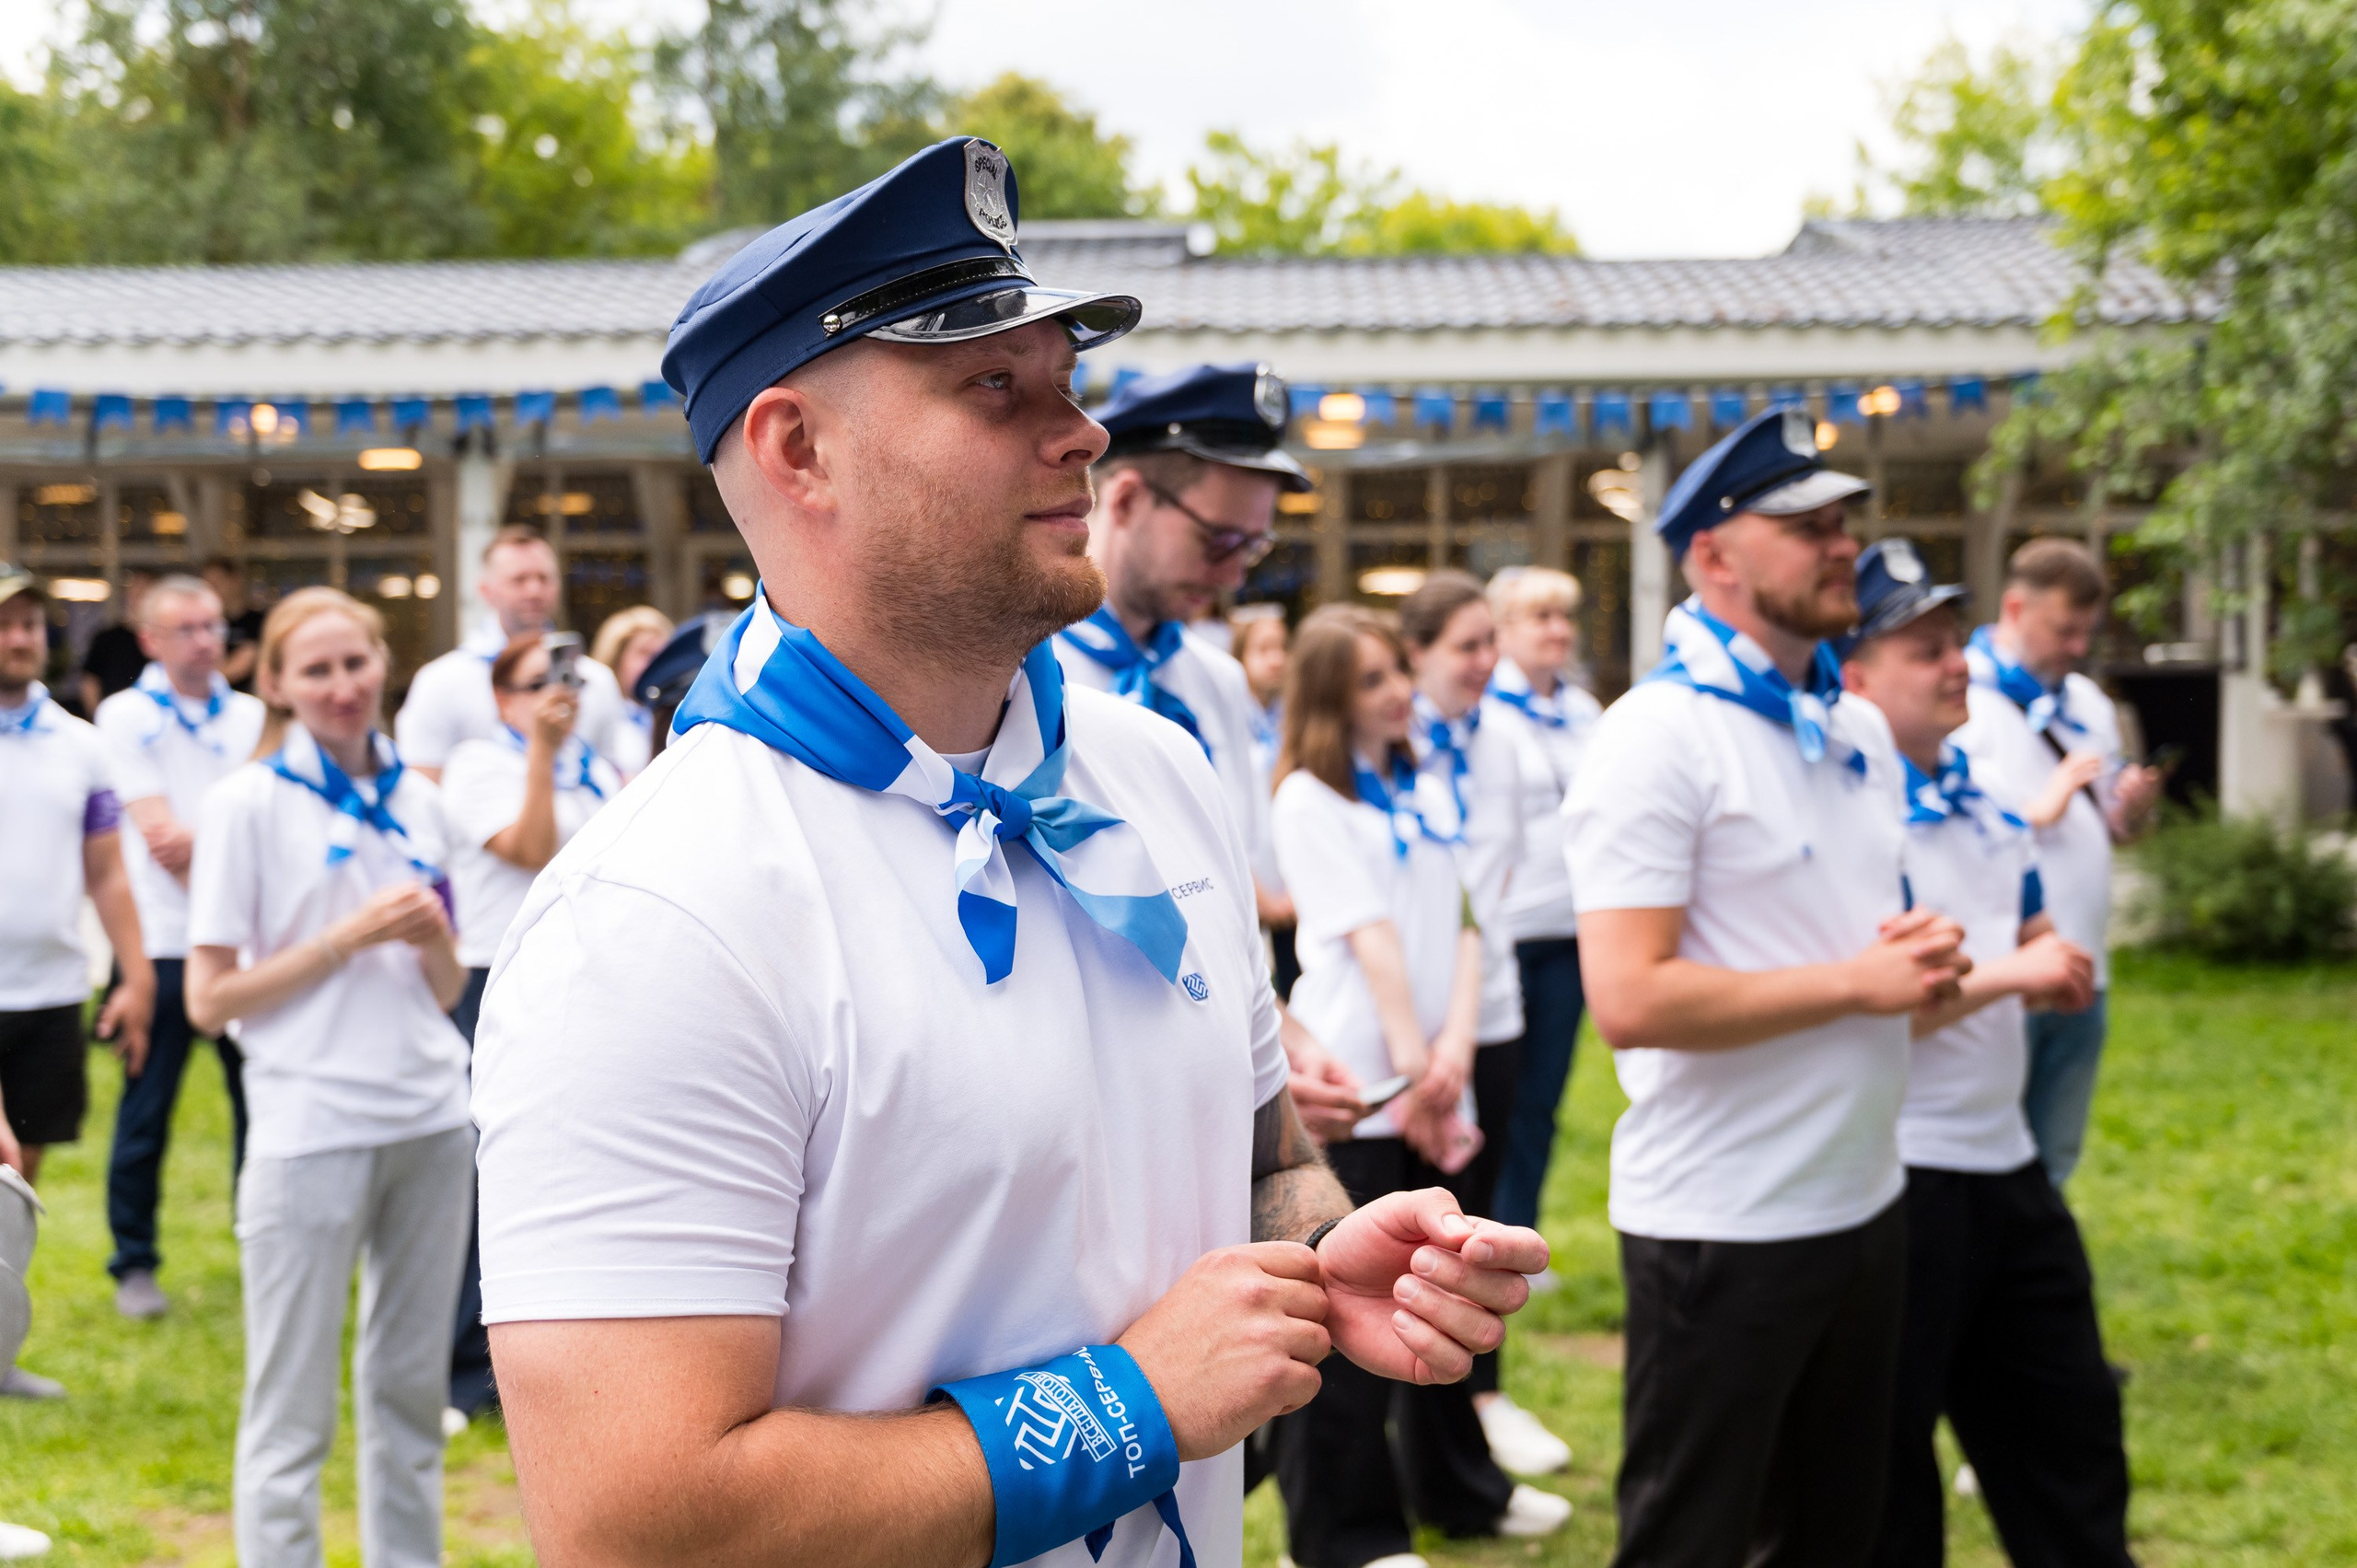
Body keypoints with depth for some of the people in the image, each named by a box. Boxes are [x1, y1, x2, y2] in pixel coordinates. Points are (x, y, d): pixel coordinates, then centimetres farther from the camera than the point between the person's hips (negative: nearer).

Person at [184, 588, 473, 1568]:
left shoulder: (415, 799, 11)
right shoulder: (248, 801, -4)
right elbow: (209, 1000, -7)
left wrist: (434, 937, -6)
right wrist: (347, 937, -14)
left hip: (432, 1124, 5)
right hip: (310, 1134, -5)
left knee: (410, 1389, 12)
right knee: (291, 1414, 1)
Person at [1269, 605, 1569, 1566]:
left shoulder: (1418, 792, 13)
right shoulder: (1308, 801, -6)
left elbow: (1458, 926, 5)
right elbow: (1369, 939, -13)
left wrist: (1456, 1045, -10)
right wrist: (1412, 1071, -17)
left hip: (1435, 1081, 7)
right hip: (1354, 1088, -7)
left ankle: (1455, 1486, 32)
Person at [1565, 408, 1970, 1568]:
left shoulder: (1860, 728, 10)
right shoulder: (1655, 736, -15)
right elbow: (1630, 999, -24)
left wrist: (1926, 961, -2)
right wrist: (1856, 984, -19)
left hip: (1864, 1200, 8)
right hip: (1721, 1226, -8)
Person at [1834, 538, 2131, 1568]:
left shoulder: (1984, 800, 10)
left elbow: (2035, 948, 21)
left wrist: (2059, 970, -2)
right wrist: (2005, 975, -22)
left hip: (2007, 1163, 9)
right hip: (1897, 1179, -9)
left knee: (2068, 1428, 18)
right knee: (1884, 1463, 6)